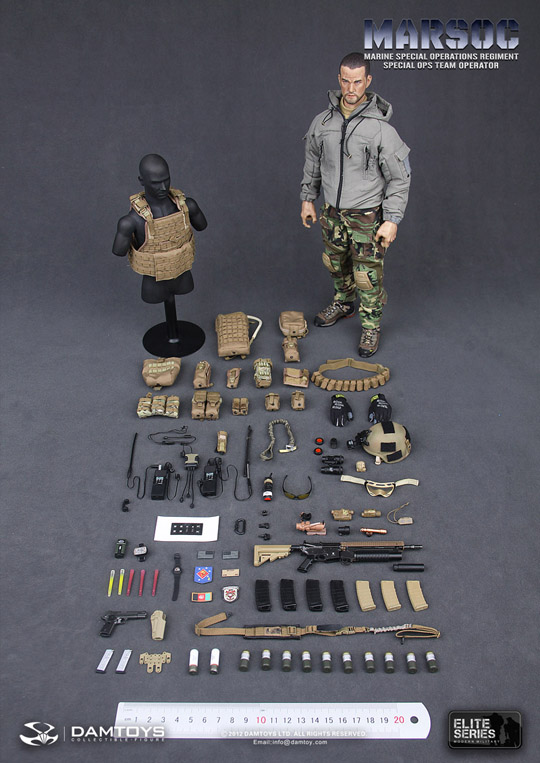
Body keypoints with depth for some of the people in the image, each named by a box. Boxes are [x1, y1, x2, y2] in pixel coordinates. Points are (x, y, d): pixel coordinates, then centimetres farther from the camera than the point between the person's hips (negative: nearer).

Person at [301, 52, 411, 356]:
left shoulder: (381, 128, -17)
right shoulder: (323, 122, -3)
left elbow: (400, 178, -13)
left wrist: (392, 220, -16)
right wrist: (308, 198, 14)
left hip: (367, 216, -5)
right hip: (333, 212, 5)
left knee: (368, 275, 0)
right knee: (336, 263, 21)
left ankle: (372, 326, 20)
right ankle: (344, 303, 47)